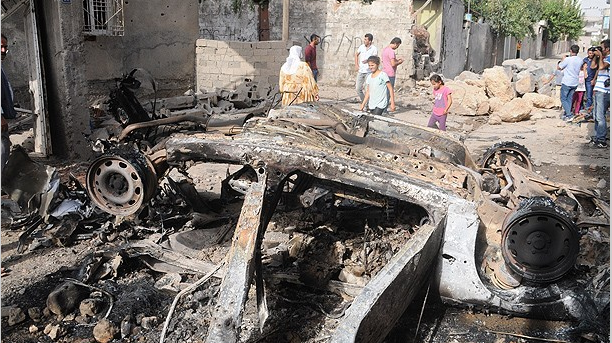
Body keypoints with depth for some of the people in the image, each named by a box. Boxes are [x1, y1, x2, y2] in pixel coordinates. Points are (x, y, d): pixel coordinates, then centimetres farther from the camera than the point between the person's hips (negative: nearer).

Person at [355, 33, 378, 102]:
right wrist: (356, 65, 9)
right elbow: (356, 55, 19)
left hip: (369, 72, -4)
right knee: (358, 89, 6)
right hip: (360, 71, 4)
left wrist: (368, 60, -38)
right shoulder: (361, 47, 4)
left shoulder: (374, 49, -8)